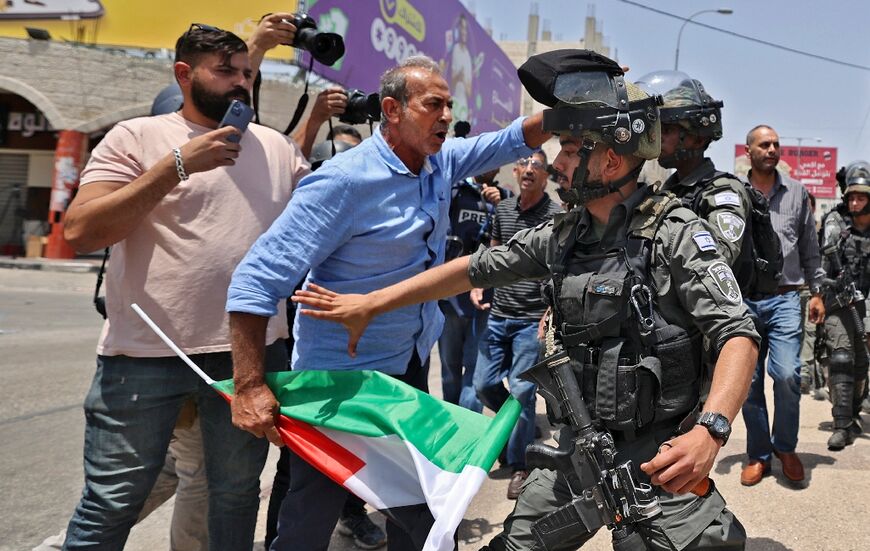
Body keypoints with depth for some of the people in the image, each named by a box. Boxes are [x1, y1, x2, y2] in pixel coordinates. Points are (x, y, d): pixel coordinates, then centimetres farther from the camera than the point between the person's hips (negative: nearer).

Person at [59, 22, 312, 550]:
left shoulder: (278, 146, 12)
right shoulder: (137, 137, -1)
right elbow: (81, 230, -12)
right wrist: (177, 165, -16)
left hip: (253, 350, 4)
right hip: (147, 353, -3)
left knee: (238, 491, 17)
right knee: (111, 504, 5)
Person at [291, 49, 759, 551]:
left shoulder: (675, 232, -15)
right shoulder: (561, 236, 3)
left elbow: (739, 334, -20)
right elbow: (475, 268, 10)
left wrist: (710, 431, -37)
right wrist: (370, 303, 10)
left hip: (660, 453, -5)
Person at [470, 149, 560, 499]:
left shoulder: (555, 215, -7)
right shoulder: (503, 209, 11)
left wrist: (552, 310, -20)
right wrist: (478, 285, 7)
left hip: (533, 319, -6)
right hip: (498, 315, 6)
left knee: (521, 391, -4)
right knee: (484, 385, 8)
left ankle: (520, 466, 12)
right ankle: (519, 425, 37)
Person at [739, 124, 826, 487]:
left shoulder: (796, 193, 10)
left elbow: (810, 248, 14)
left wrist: (817, 291, 10)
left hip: (785, 298, 0)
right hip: (743, 300, 0)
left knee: (787, 374, -13)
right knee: (749, 382, 4)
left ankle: (785, 446, 10)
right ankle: (758, 454, 19)